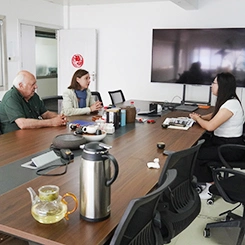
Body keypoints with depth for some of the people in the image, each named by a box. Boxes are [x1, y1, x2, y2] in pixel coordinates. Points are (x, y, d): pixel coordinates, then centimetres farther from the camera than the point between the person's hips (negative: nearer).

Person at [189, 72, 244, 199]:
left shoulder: (231, 104, -25)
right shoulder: (226, 100, 5)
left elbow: (210, 126, -26)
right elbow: (214, 116, 23)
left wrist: (197, 118, -7)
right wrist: (200, 117, 3)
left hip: (231, 147, -9)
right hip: (222, 140, 9)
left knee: (196, 155, -14)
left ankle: (211, 186, 6)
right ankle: (202, 179, 14)